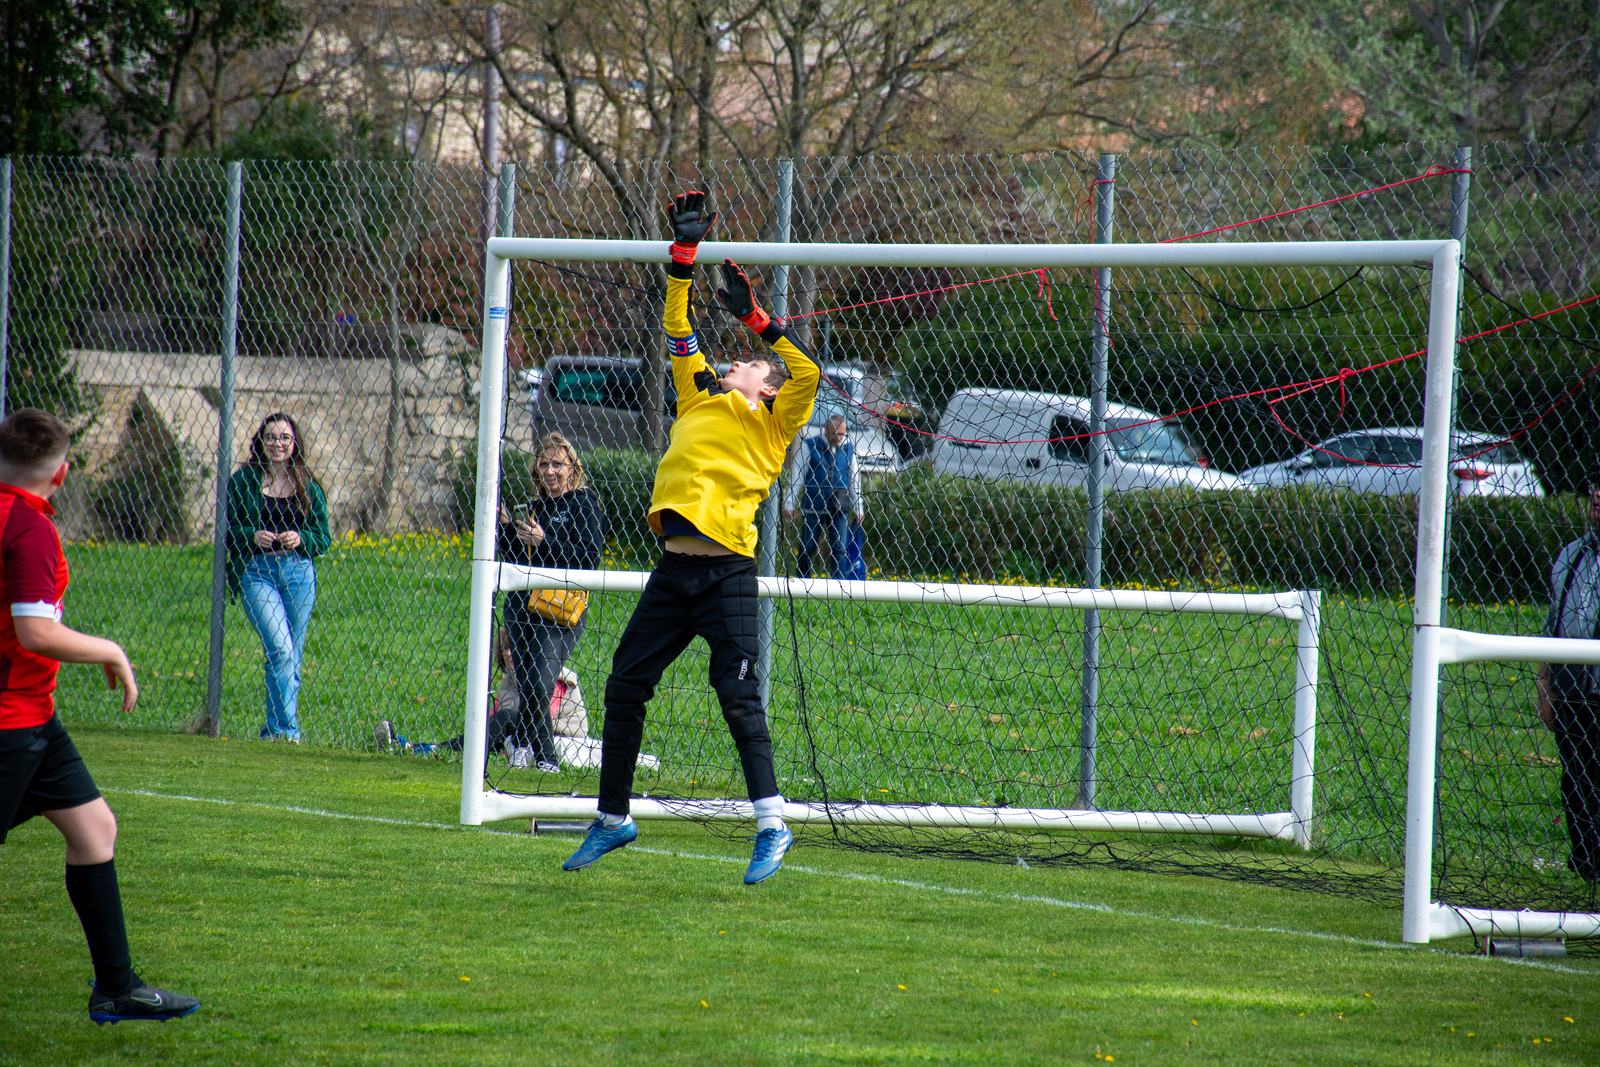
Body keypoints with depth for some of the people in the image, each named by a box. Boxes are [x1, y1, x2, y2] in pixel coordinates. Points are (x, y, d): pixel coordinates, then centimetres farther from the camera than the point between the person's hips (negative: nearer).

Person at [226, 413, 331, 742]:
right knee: (280, 650, -17)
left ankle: (274, 730, 16)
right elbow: (227, 530, 4)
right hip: (256, 571, -3)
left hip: (298, 572, 3)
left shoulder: (308, 486, 8)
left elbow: (323, 539, 9)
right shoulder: (244, 480, 3)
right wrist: (253, 536, -15)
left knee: (292, 657, 5)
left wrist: (300, 539, -11)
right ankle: (287, 728, -17)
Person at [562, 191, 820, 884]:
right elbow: (678, 334, 23)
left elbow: (806, 375, -9)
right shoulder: (701, 401, 21)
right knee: (623, 688, 7)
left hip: (728, 573, -6)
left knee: (738, 696, -14)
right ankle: (612, 819, 18)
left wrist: (754, 319, -6)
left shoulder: (771, 422, 7)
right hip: (674, 568, 6)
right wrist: (684, 253, 17)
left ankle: (771, 827, -12)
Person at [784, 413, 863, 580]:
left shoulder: (848, 449, 6)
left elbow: (855, 480, 12)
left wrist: (858, 508, 9)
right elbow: (796, 476, 1)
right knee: (807, 547, 2)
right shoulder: (810, 446, -1)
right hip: (812, 507, -1)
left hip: (839, 508, 1)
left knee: (840, 548, -2)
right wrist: (789, 504, -3)